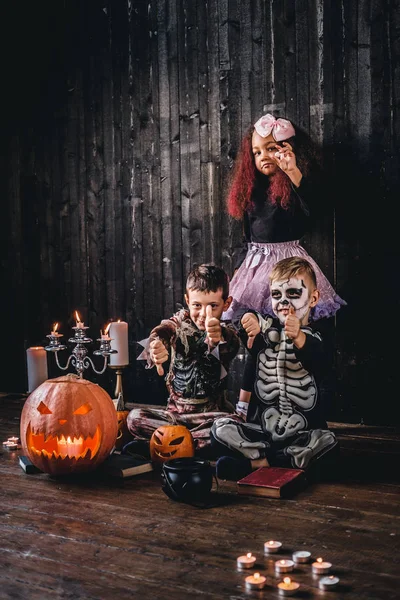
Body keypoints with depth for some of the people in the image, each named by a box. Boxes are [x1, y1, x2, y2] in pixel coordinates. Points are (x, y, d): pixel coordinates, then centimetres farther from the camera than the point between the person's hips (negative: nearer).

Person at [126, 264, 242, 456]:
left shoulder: (226, 333, -3)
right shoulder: (178, 323, 0)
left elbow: (230, 345, -29)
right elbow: (160, 333, -23)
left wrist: (217, 338, -56)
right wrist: (155, 347, -49)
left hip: (211, 414, -2)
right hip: (174, 411, 2)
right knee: (135, 418, -21)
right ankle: (198, 443, -20)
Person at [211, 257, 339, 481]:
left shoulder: (315, 337, -2)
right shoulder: (266, 328, 7)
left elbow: (322, 367, -23)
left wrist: (299, 339, -43)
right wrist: (250, 334, -30)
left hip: (303, 433, -2)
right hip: (260, 429, 2)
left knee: (328, 445, -31)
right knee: (220, 429, -20)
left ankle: (255, 462, -20)